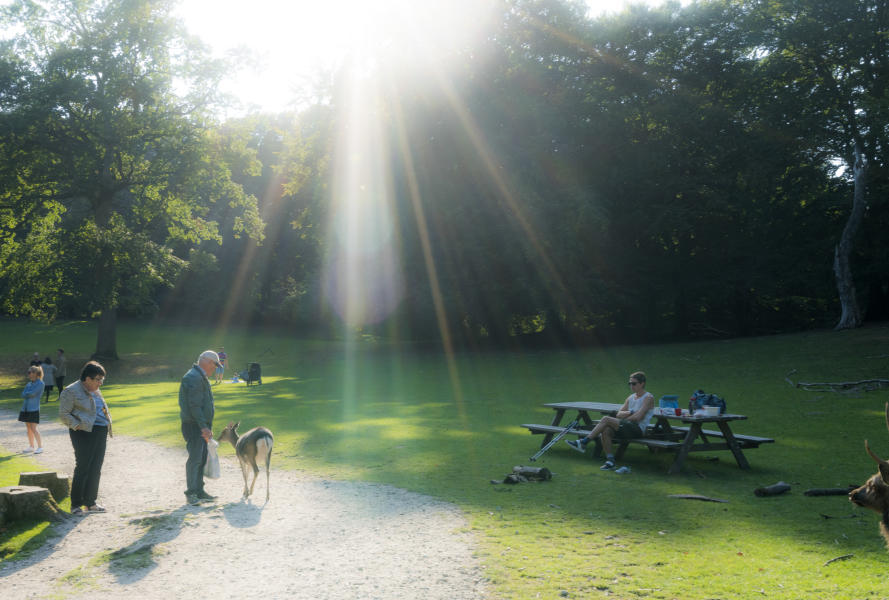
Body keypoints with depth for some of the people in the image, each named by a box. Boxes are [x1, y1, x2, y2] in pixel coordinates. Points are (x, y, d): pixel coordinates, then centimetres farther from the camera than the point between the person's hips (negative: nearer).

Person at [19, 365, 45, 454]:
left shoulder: (40, 383, -7)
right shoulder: (29, 383, 14)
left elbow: (32, 393, -16)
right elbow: (23, 395, 5)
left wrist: (26, 394, -1)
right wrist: (29, 395, -12)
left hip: (34, 409, -7)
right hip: (26, 408, 7)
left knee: (33, 428, -10)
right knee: (29, 428, 11)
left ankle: (40, 447, -4)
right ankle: (31, 447, 20)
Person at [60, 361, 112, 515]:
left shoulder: (95, 391, 18)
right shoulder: (71, 391, -7)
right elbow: (63, 414, -8)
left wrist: (108, 424, 16)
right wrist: (77, 425, -17)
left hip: (101, 433, 8)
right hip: (85, 433, -8)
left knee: (96, 469, 10)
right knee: (83, 468, -6)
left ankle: (91, 502, 18)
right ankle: (76, 505, 3)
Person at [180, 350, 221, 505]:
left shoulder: (201, 377, 18)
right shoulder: (193, 377, -16)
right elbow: (194, 405, -22)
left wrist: (208, 426, 23)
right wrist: (204, 427, -23)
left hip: (202, 425, 10)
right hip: (193, 424, -10)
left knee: (202, 458, 13)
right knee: (195, 459, -8)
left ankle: (199, 491, 20)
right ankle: (191, 494, -3)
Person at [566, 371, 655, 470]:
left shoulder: (648, 398, -1)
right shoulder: (630, 397, 22)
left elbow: (638, 417, -12)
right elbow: (619, 414, 13)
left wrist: (623, 419, 0)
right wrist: (630, 412, -6)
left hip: (638, 429, -7)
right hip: (627, 428, 7)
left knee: (606, 419, -24)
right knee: (605, 430, -25)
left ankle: (583, 443, -23)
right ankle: (610, 460, -21)